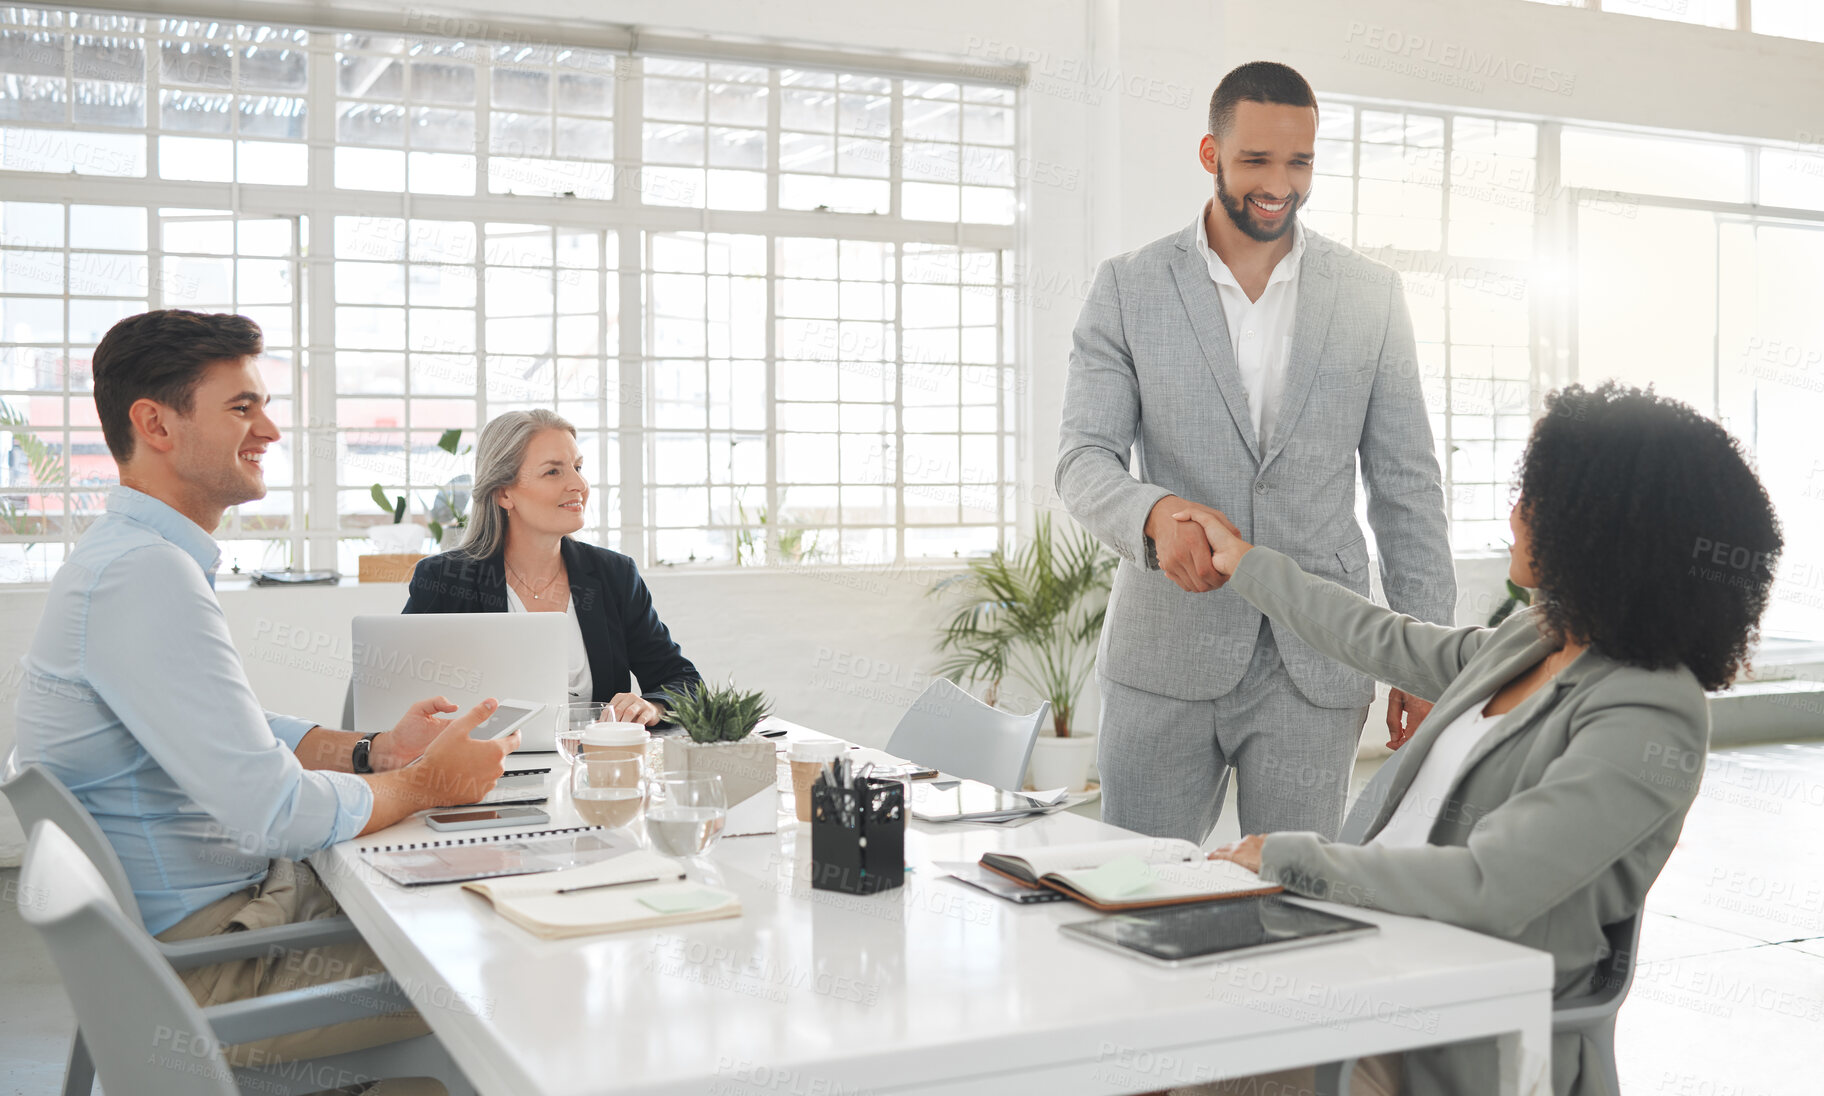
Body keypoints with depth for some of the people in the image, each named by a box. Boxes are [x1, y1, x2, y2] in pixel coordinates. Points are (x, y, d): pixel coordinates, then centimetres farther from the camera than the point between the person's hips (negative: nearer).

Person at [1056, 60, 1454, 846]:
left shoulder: (1371, 296, 7)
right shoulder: (1129, 289, 3)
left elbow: (1406, 484, 8)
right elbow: (1083, 459, -4)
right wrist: (1157, 513, -26)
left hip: (1314, 665, 1)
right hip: (1163, 661, 0)